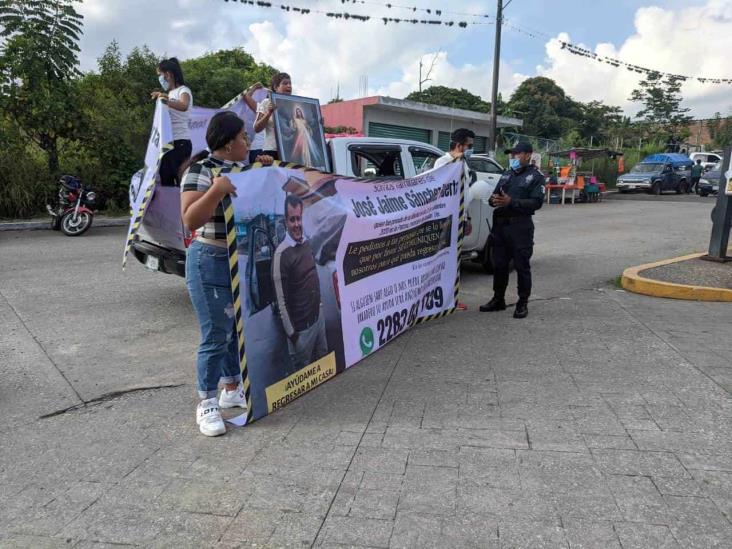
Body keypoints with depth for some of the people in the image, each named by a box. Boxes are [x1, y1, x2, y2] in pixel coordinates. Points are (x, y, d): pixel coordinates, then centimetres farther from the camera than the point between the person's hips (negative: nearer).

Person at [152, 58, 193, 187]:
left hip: (180, 142, -9)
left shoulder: (183, 90, -7)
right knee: (165, 181, 8)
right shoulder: (170, 93, 18)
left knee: (181, 181, -13)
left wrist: (168, 101, -45)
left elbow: (183, 106, -33)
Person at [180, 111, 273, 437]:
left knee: (240, 330, 16)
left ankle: (232, 390, 31)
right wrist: (216, 190, -32)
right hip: (212, 264, -8)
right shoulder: (200, 171, -14)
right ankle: (207, 405, 11)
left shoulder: (241, 170, 11)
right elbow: (190, 220, -22)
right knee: (216, 336, -4)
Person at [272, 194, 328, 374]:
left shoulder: (306, 243, 3)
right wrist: (291, 332, -15)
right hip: (301, 327, -7)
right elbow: (281, 300, -19)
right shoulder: (282, 253, -21)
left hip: (319, 317, 7)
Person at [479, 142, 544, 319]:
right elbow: (495, 195, 19)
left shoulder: (535, 176, 0)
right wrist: (493, 200, -6)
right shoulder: (506, 174, 20)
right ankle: (498, 299, 21)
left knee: (522, 266, -1)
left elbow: (536, 202, -12)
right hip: (500, 225, 6)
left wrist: (511, 202, -22)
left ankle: (522, 304, 8)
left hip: (520, 227, -6)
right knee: (499, 264, 9)